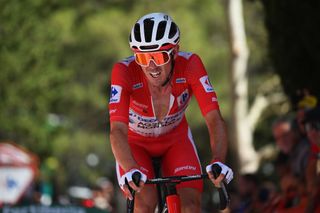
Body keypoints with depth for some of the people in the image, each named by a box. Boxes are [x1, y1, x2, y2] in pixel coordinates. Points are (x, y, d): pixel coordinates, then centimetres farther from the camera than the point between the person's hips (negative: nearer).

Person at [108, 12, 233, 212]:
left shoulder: (190, 65, -30)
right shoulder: (124, 71, -34)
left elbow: (214, 120, -35)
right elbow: (118, 130, -42)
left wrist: (218, 162, -53)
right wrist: (131, 171, -60)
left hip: (176, 139, 2)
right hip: (136, 142, -1)